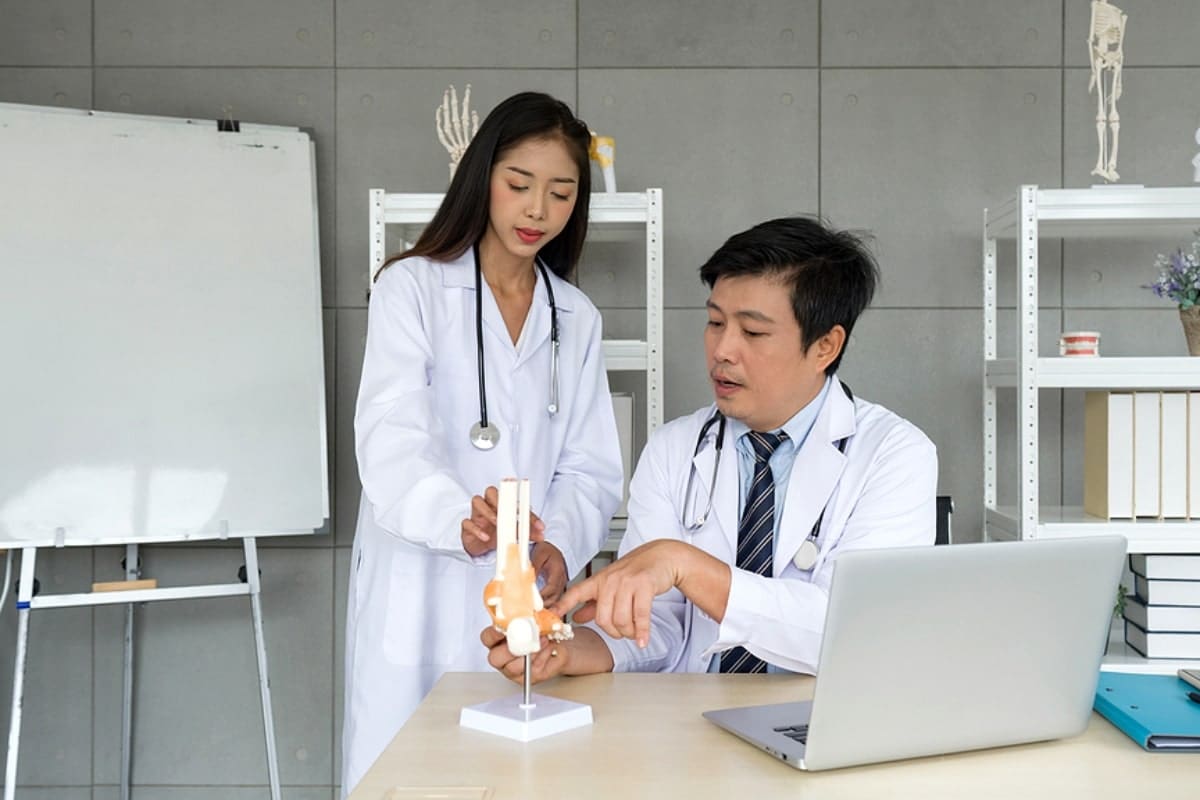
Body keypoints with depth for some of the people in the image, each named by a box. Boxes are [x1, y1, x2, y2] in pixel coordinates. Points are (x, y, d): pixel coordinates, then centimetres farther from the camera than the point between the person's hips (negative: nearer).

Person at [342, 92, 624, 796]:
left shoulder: (577, 318, 14)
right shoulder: (412, 287, 0)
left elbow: (590, 468, 7)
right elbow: (391, 440, -15)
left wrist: (559, 545, -14)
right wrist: (460, 518, -34)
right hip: (418, 596, -3)